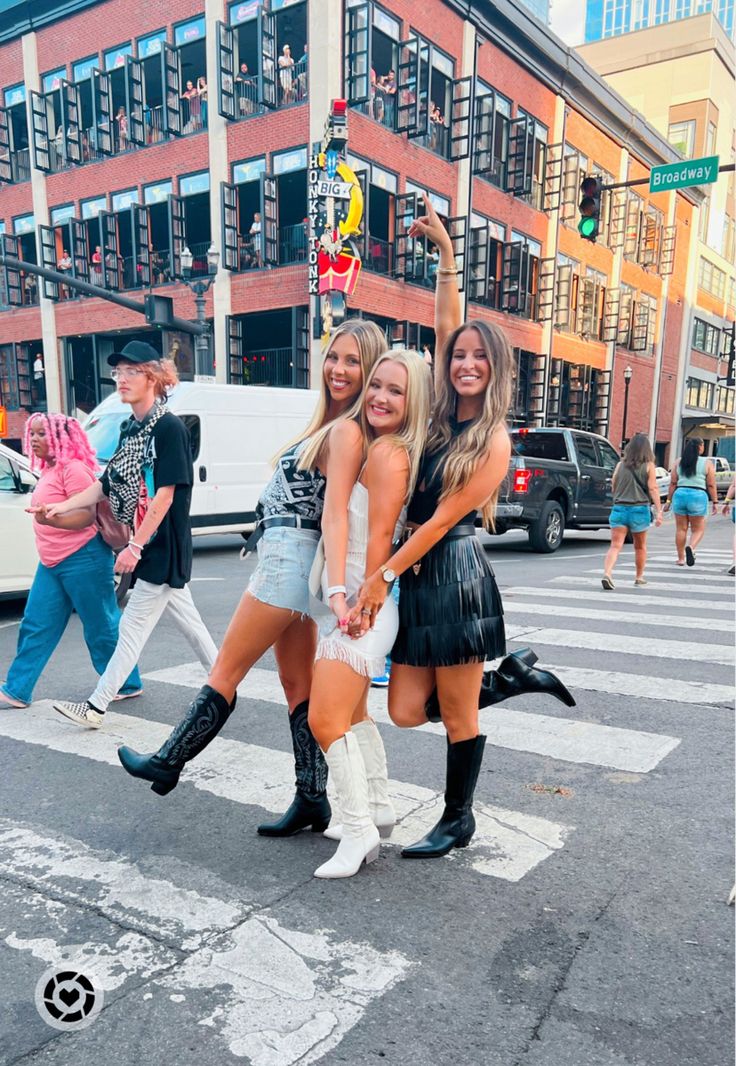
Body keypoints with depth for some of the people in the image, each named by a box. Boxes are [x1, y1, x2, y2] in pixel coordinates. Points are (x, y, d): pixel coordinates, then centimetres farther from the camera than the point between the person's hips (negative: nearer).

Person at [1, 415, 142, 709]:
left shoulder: (73, 469, -14)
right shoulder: (49, 470, 14)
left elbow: (88, 515, -22)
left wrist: (51, 519, -35)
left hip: (83, 560, -9)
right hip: (51, 564, 10)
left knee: (101, 626, 1)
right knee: (35, 627, 9)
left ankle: (128, 685, 15)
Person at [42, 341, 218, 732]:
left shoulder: (169, 427, -15)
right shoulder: (129, 429, 11)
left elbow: (165, 495, -20)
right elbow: (107, 484, 12)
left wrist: (135, 546, -21)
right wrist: (63, 506, 3)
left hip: (162, 547, -9)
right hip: (150, 548, 9)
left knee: (133, 628, -2)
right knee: (186, 619, 16)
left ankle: (96, 707, 6)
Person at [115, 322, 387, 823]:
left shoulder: (345, 431, -14)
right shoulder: (330, 425, 14)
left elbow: (335, 515, -23)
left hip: (287, 557, -10)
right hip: (296, 561, 10)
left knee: (225, 674, 6)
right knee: (298, 686, 12)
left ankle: (168, 763, 23)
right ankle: (312, 799, 20)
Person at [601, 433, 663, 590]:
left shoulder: (620, 465, 6)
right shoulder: (649, 466, -2)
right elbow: (653, 489, -8)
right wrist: (659, 512, -9)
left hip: (619, 508, 1)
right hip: (639, 509, -1)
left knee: (615, 546, -4)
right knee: (640, 546, 17)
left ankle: (607, 573, -25)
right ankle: (639, 577, 30)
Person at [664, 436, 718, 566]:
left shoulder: (679, 462, 8)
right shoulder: (707, 463, 0)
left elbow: (673, 483, 6)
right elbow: (711, 485, -2)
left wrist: (669, 500, 11)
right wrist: (715, 502, 4)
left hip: (680, 494, 3)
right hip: (698, 496, -3)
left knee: (681, 528, 10)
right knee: (698, 529, 8)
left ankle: (681, 558, 13)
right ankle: (691, 547, -20)